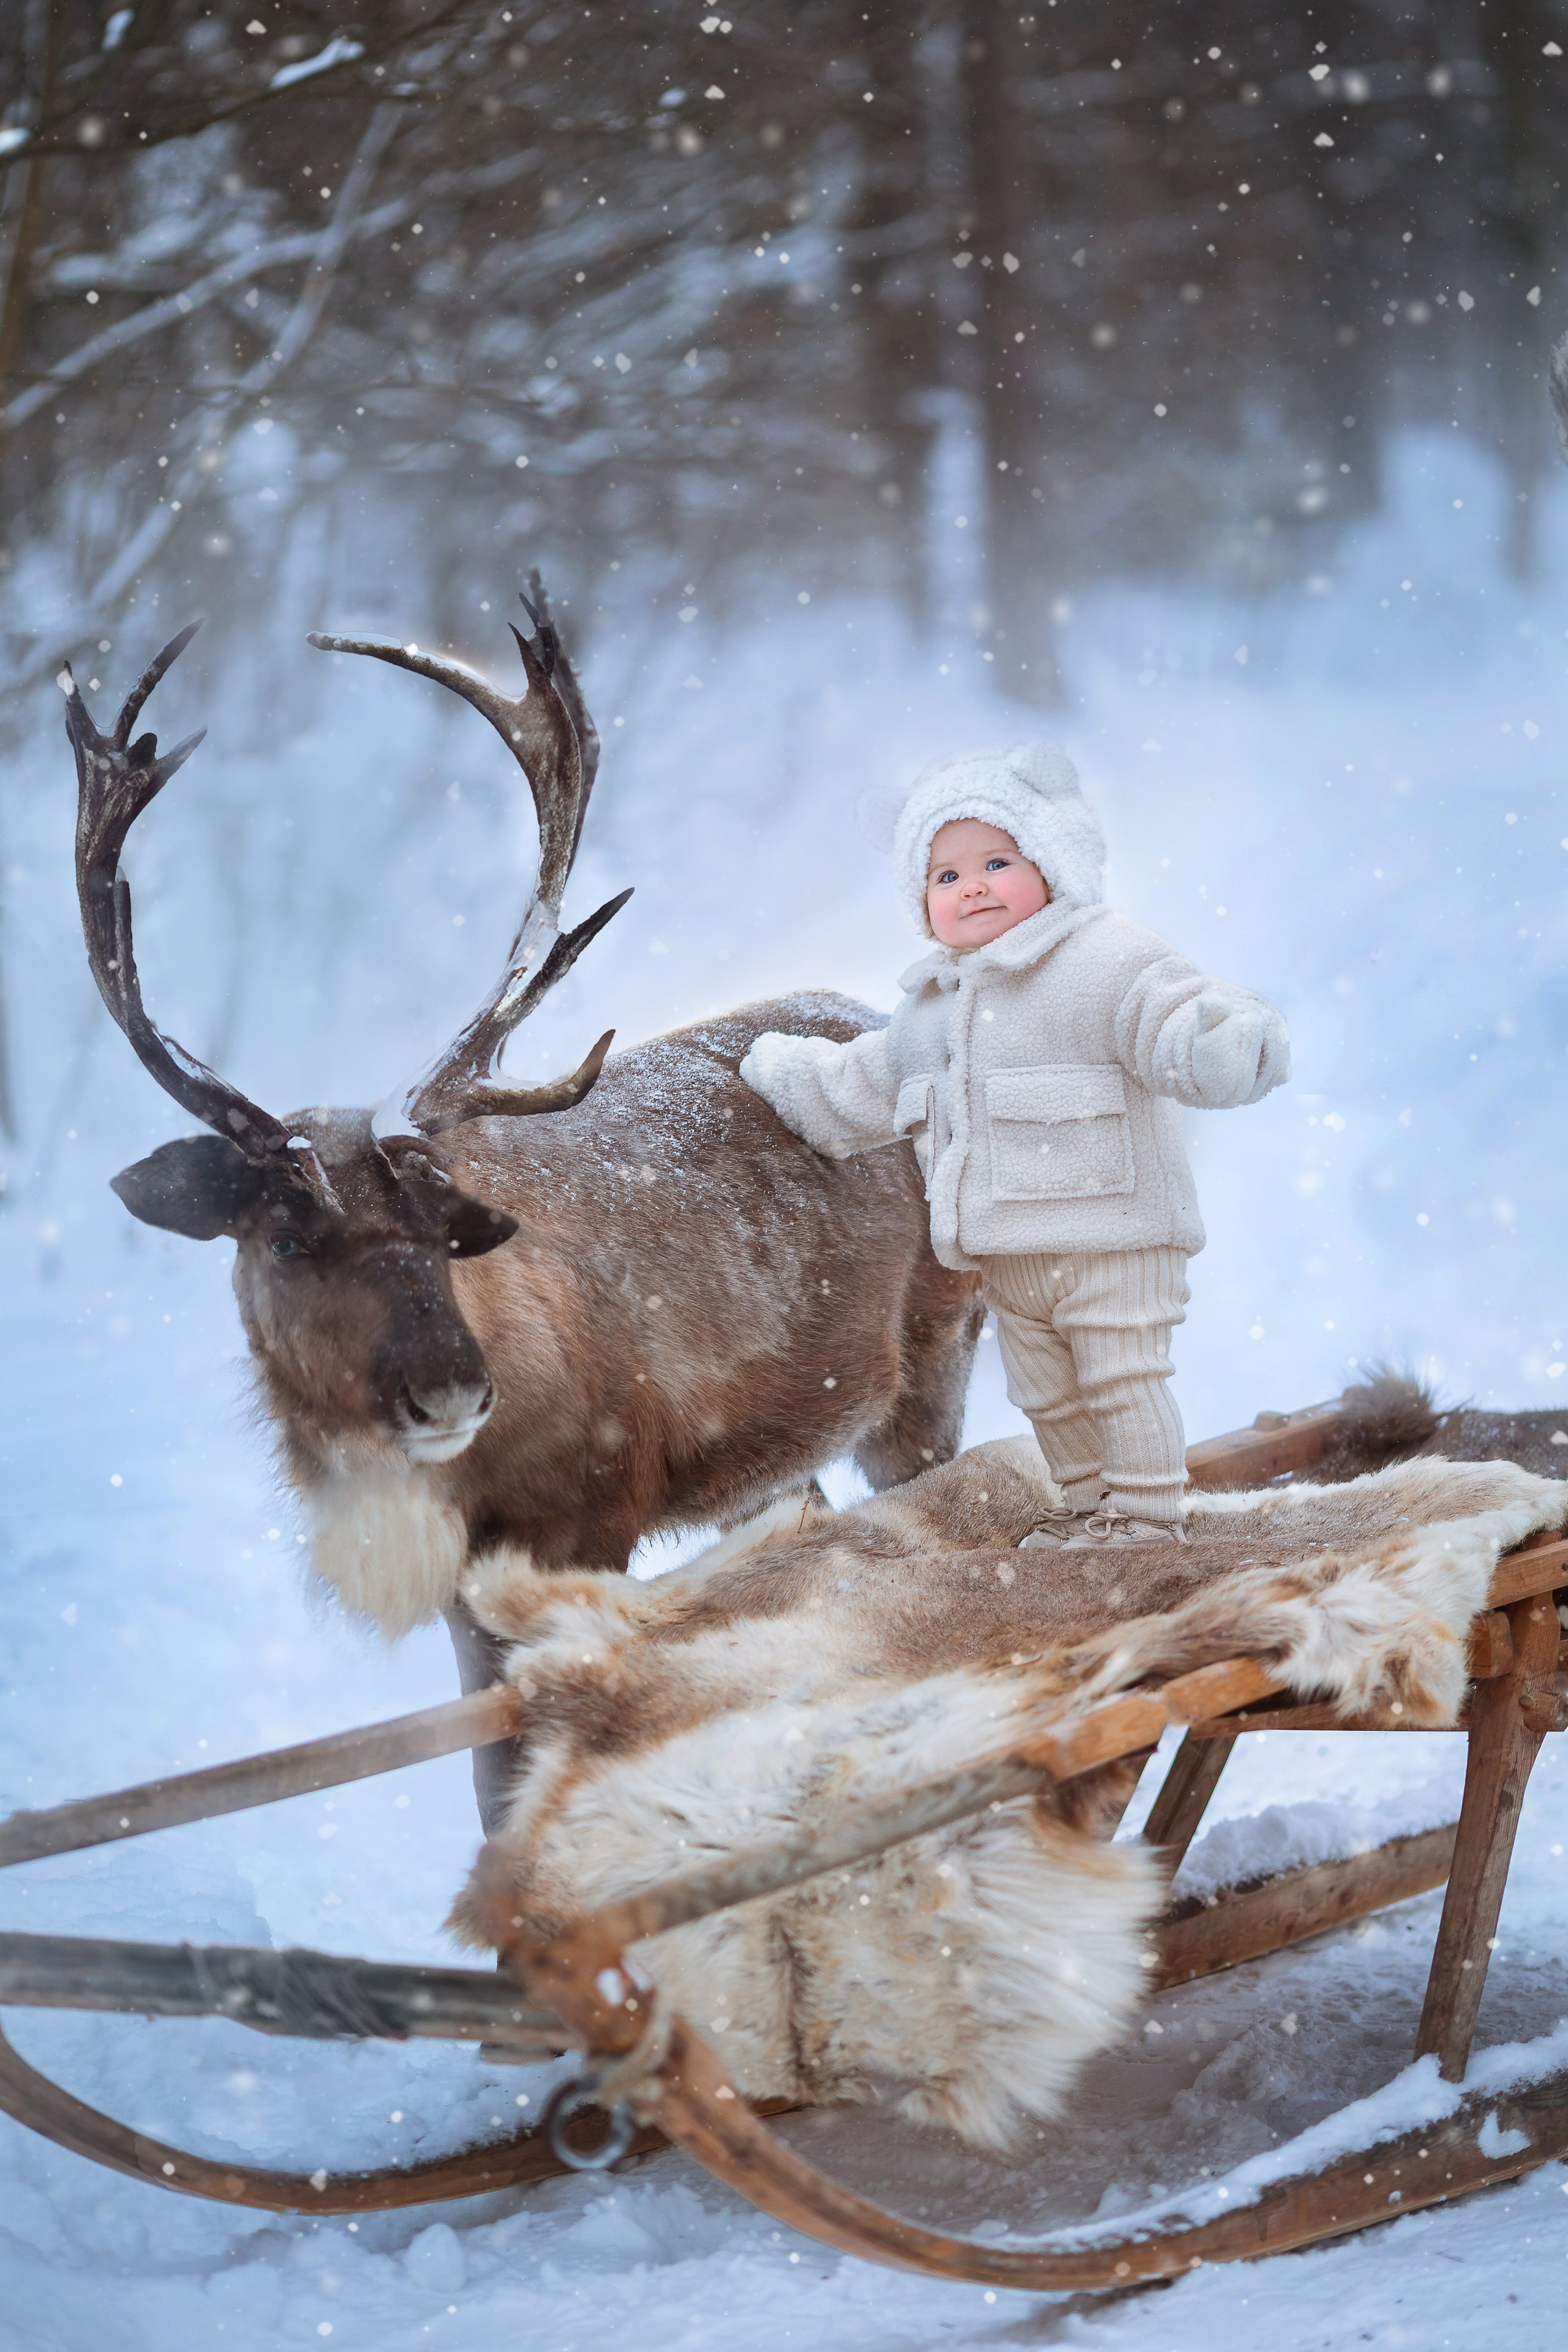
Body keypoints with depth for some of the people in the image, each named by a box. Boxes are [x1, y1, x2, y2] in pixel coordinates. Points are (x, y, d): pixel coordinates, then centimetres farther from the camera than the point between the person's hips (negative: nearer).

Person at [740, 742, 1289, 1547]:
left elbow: (1177, 1023, -26)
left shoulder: (1107, 960, -12)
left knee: (1123, 1379, -4)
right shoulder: (930, 1007, 13)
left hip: (1111, 1239, -8)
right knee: (1047, 1394, 16)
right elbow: (863, 1088, 30)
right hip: (1011, 1259, 8)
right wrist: (785, 1073, 40)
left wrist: (1226, 1040, -48)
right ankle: (1087, 1503, 30)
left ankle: (1146, 1512, 7)